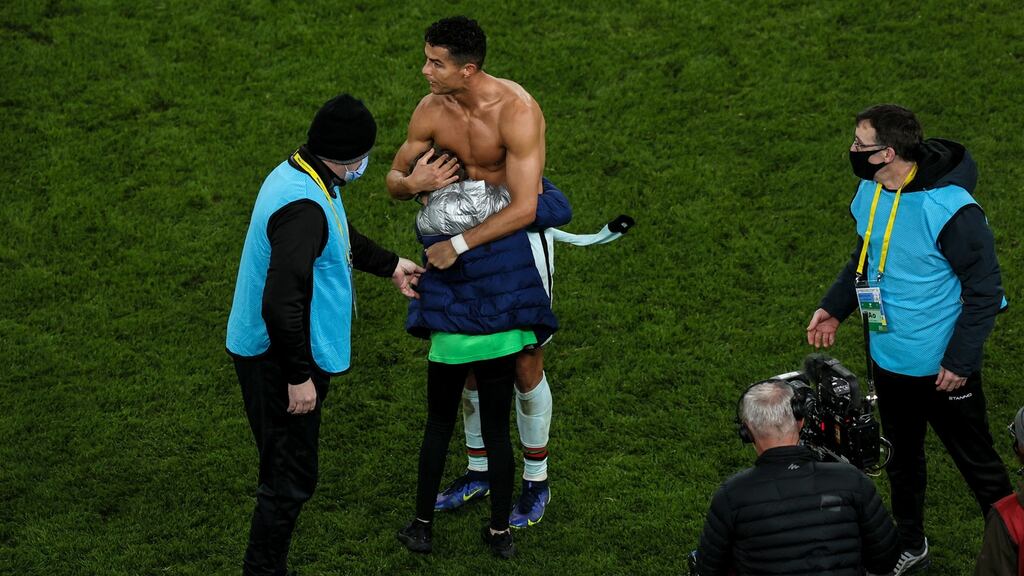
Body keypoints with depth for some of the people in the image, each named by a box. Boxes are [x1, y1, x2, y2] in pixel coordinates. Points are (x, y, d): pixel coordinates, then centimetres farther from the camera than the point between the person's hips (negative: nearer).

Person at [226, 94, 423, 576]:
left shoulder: (301, 176, 4)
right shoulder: (303, 207, -28)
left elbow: (340, 236, 27)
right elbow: (280, 303, -31)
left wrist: (389, 265, 35)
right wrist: (299, 377, -25)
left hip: (281, 353, 10)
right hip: (279, 363, -10)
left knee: (289, 474, 20)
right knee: (289, 480, 0)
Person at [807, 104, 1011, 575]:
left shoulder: (950, 209, -28)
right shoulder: (870, 191, -5)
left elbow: (985, 290, -20)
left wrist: (960, 360, -19)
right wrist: (834, 308, 3)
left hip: (943, 370, -7)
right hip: (889, 359, 7)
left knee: (976, 463, 9)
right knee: (901, 456, 24)